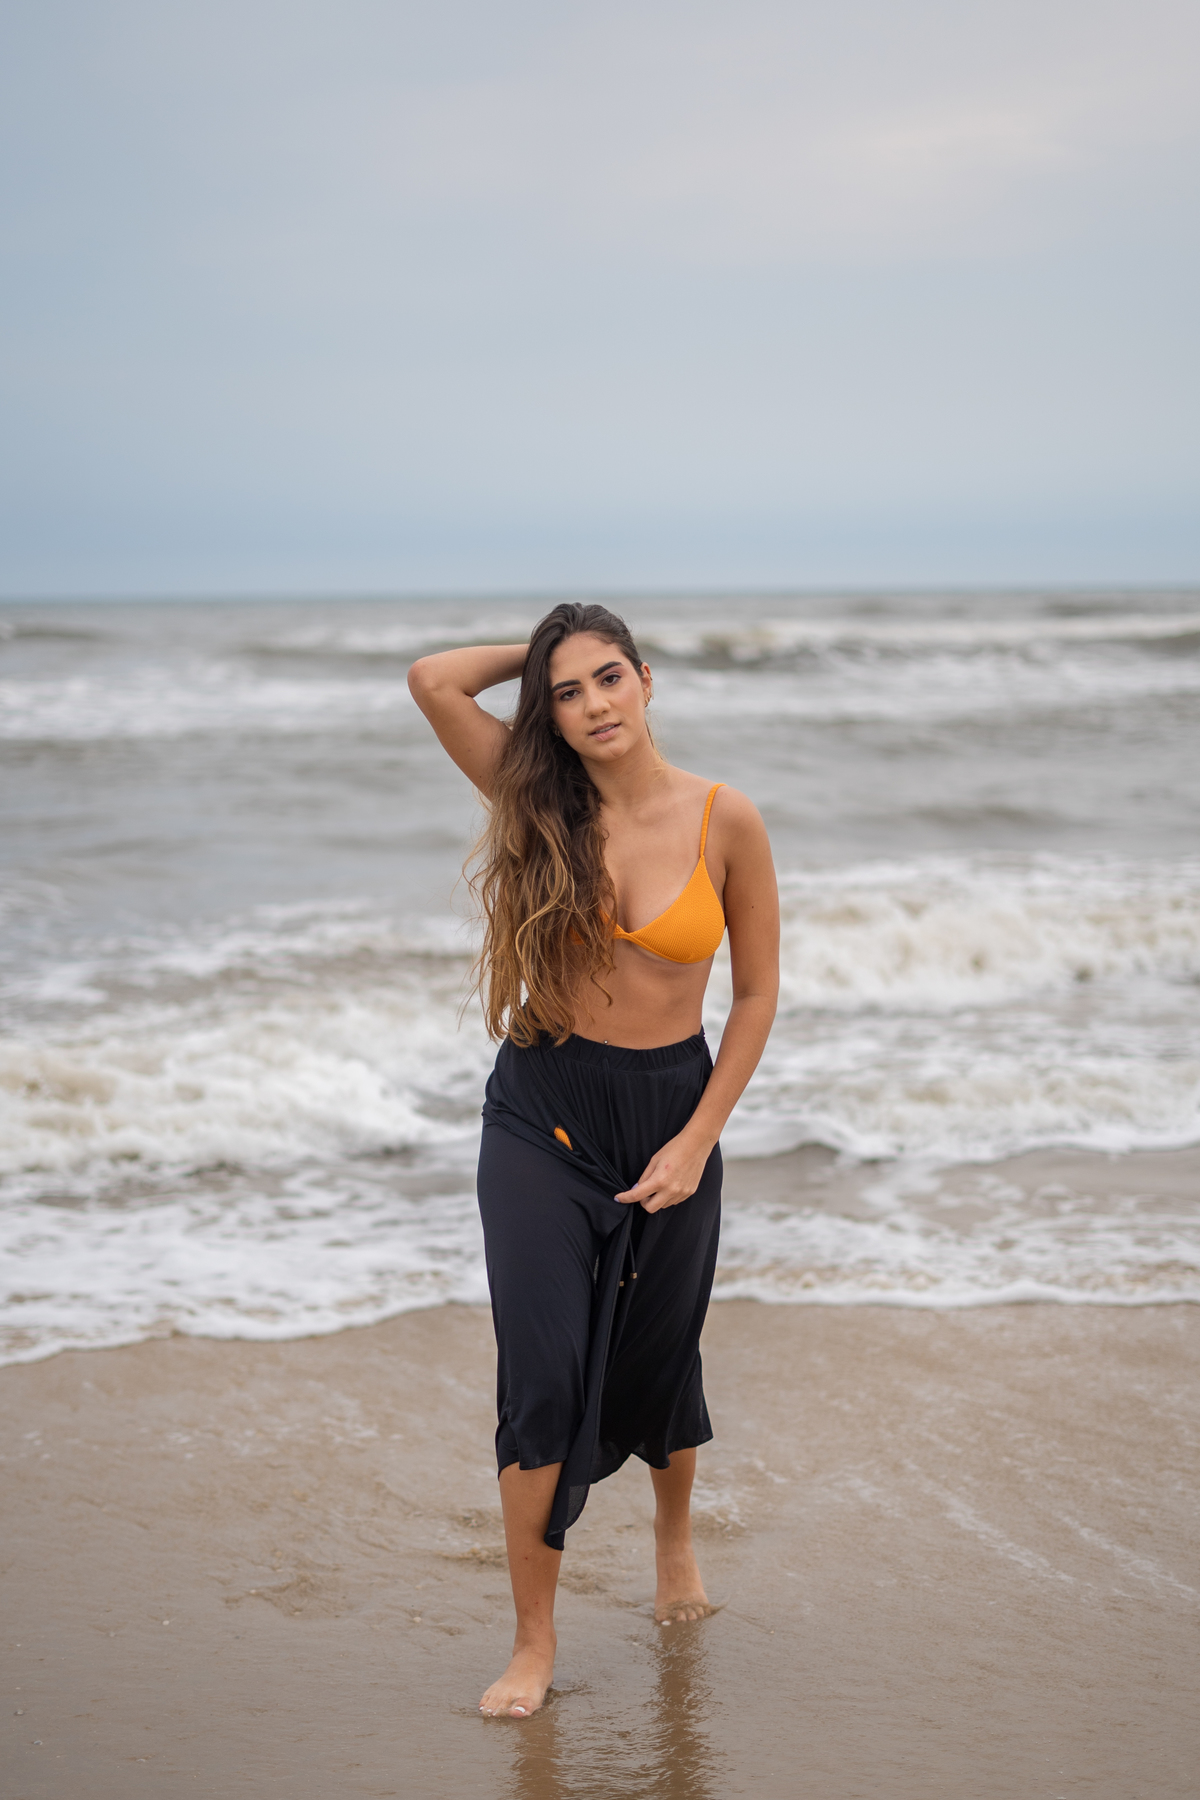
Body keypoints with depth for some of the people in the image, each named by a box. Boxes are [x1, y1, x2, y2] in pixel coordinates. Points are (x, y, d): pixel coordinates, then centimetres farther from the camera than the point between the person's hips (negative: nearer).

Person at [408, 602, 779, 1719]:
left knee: (658, 1365, 16)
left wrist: (698, 1141, -6)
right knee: (543, 1378, -5)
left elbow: (757, 994, -1)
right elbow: (434, 681, -16)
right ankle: (534, 1637, 7)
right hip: (542, 1114, 0)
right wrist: (541, 651, -1)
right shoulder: (543, 803, -5)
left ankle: (674, 1534, 47)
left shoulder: (723, 821, -7)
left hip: (671, 1106, 0)